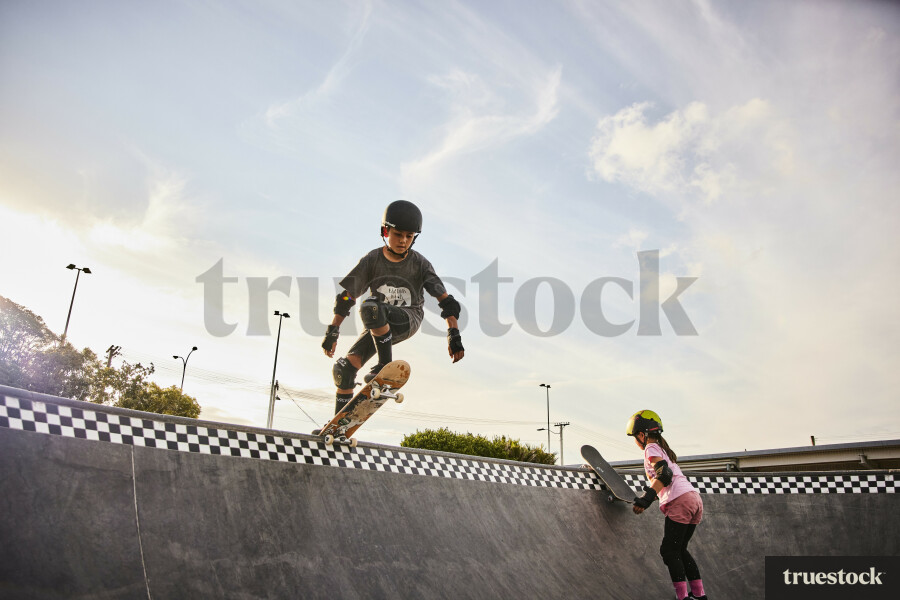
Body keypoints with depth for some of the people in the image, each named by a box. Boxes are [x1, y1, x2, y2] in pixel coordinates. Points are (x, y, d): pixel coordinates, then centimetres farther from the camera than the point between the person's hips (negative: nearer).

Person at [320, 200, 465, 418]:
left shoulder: (420, 264, -10)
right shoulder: (372, 260, -7)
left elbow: (445, 299, -11)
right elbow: (347, 296, -3)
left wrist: (454, 334, -19)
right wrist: (332, 331, -6)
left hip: (408, 319, -3)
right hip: (378, 326, 4)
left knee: (370, 307, -35)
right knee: (344, 368, -10)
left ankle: (386, 366, -22)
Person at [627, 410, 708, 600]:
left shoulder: (651, 448, -1)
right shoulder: (663, 448, 26)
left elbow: (665, 474, -16)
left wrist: (647, 497, -24)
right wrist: (650, 494, 31)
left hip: (680, 501, -9)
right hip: (695, 499, 9)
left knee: (669, 551, -3)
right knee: (680, 550, 16)